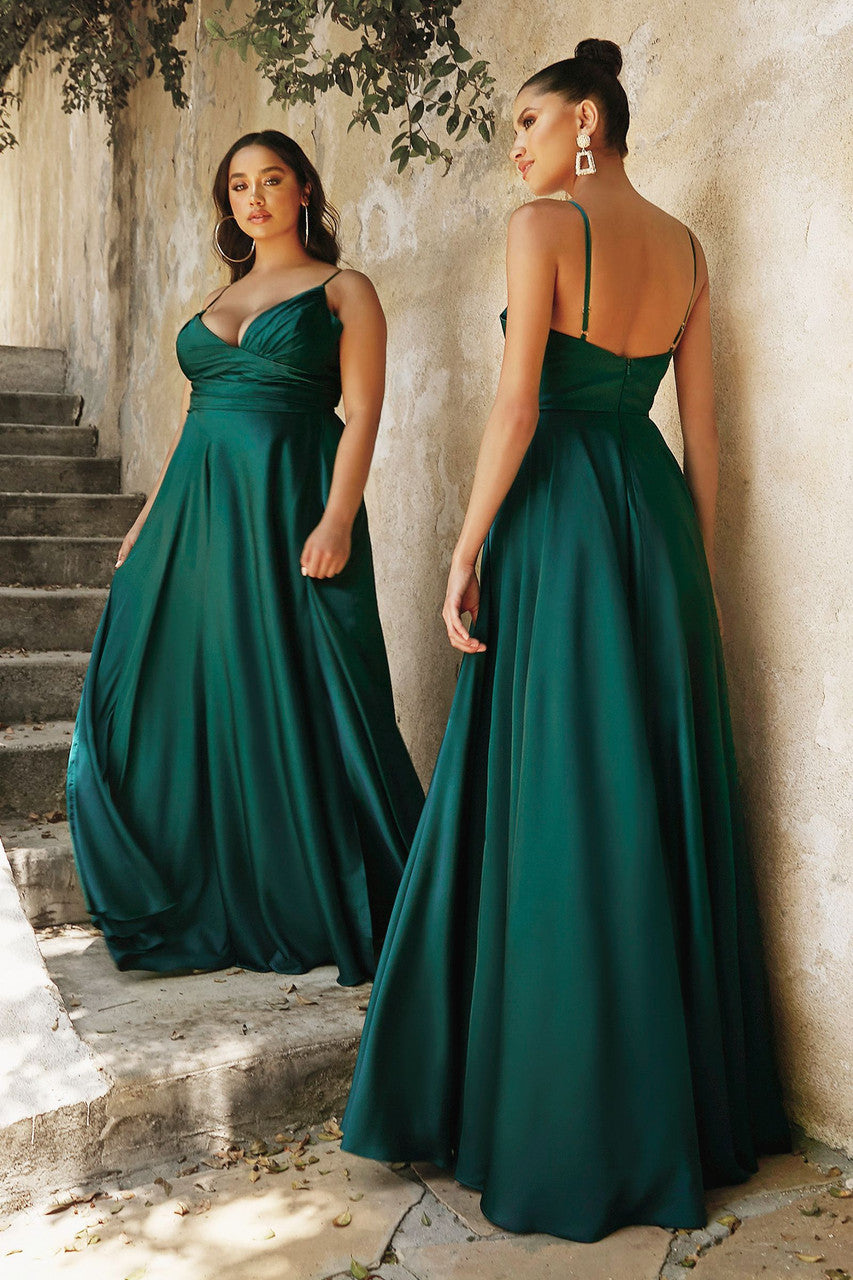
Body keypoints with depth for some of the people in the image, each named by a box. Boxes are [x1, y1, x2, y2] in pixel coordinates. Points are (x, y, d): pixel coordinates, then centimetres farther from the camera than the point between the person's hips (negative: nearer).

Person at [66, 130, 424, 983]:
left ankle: (324, 911, 9)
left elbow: (361, 414, -5)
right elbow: (189, 420, 21)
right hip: (196, 512, 6)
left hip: (289, 505, -6)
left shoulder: (343, 292, 6)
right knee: (181, 698, 4)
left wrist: (337, 519, -18)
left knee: (297, 706, -5)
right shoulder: (215, 302, 22)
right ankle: (201, 907, 18)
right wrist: (149, 520, 13)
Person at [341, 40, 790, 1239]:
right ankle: (687, 1096, 25)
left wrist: (466, 552, -10)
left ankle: (569, 1112, 11)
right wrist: (698, 565, 15)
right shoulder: (685, 247, 13)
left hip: (560, 511, -7)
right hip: (656, 508, 7)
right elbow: (703, 427, 11)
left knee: (555, 793, 0)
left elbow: (517, 406, -14)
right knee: (660, 788, 12)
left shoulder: (544, 226, -7)